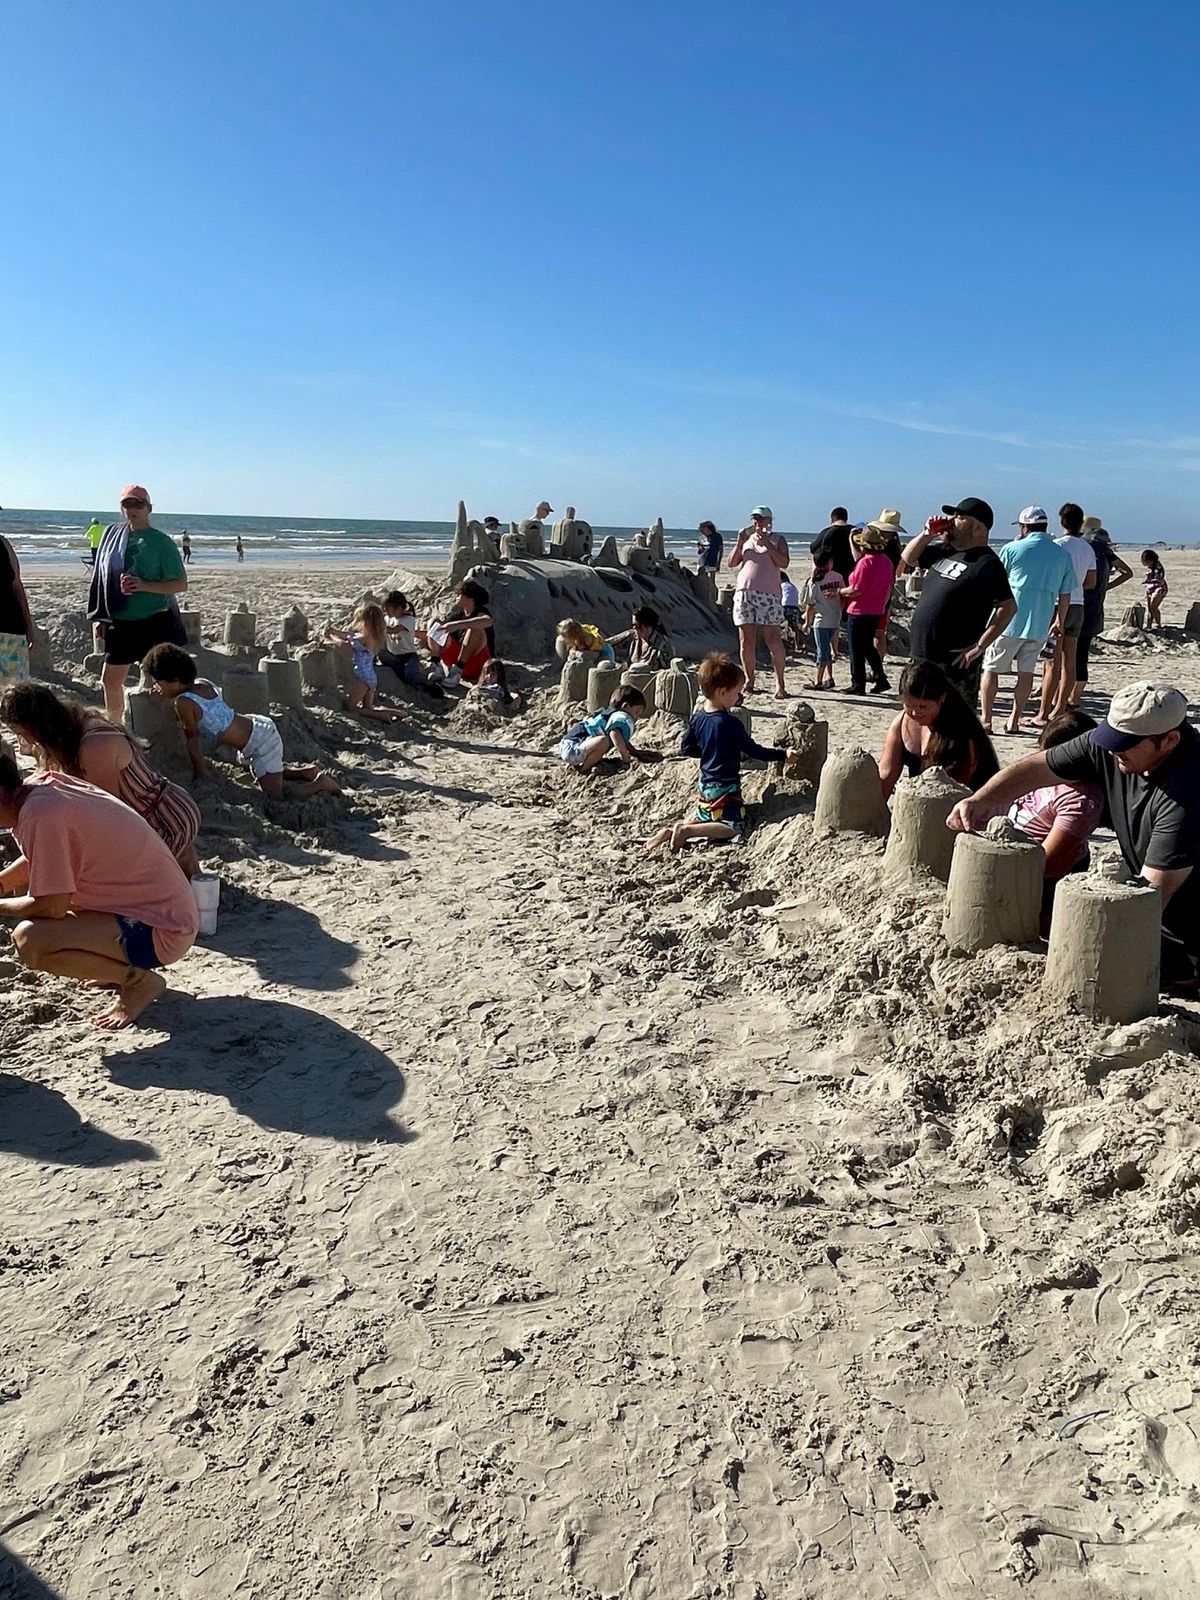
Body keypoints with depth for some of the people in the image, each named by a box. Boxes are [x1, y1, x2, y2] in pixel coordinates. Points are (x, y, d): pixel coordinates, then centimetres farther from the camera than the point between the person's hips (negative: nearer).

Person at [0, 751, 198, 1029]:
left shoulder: (40, 814, -23)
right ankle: (124, 963, 17)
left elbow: (51, 907, -21)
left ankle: (139, 980, -4)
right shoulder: (42, 785, 4)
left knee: (29, 940, -24)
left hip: (161, 930, -10)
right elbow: (35, 863, 21)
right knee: (29, 884, 16)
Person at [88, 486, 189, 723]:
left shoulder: (162, 542, -7)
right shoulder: (112, 534, 8)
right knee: (110, 681, 12)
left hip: (155, 623, -5)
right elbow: (103, 577, 15)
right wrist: (103, 618, 12)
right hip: (121, 623, 5)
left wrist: (144, 585, -21)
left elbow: (181, 584, -8)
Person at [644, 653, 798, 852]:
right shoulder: (730, 723, -20)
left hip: (704, 784, 8)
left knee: (703, 818, 24)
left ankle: (671, 830, 0)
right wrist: (783, 755, -4)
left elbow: (686, 748, 9)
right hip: (724, 788, -8)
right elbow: (754, 751, -14)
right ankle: (686, 831, -19)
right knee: (734, 827, -7)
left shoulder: (697, 718, 0)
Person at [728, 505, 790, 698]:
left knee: (773, 640, -9)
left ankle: (779, 683, -6)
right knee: (746, 641, 2)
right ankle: (749, 680, 12)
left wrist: (766, 544, -12)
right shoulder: (746, 538, 19)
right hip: (744, 593, 3)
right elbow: (732, 563, 12)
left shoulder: (777, 539, 10)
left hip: (769, 595, -3)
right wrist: (740, 543, -2)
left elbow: (783, 563, -5)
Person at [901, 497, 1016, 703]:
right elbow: (908, 558, 25)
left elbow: (1008, 607, -19)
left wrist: (979, 646, -21)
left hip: (955, 663, -9)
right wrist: (927, 534, 7)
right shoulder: (944, 551, 13)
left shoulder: (986, 563, -13)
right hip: (921, 655, 9)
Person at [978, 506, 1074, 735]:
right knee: (1026, 672, 11)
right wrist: (1059, 621, 22)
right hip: (1040, 625, 4)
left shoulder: (1012, 549, -4)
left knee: (990, 668, 4)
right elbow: (1065, 594, 11)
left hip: (1008, 620, -4)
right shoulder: (1062, 556, 7)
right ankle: (1014, 720, 14)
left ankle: (985, 720, 1)